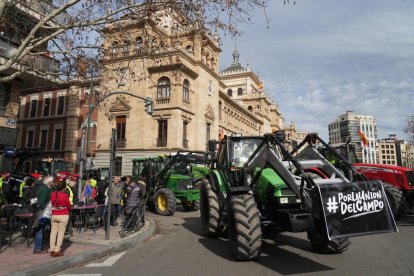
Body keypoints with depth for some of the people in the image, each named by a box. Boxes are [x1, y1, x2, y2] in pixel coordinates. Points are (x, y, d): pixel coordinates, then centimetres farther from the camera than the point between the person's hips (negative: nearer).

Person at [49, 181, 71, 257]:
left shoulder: (53, 194, -1)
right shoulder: (65, 195, -13)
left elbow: (51, 203, 10)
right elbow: (69, 206, -4)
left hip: (54, 215, 4)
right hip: (63, 215, -4)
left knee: (53, 232, 11)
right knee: (61, 232, 2)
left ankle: (52, 250, 14)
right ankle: (57, 251, 4)